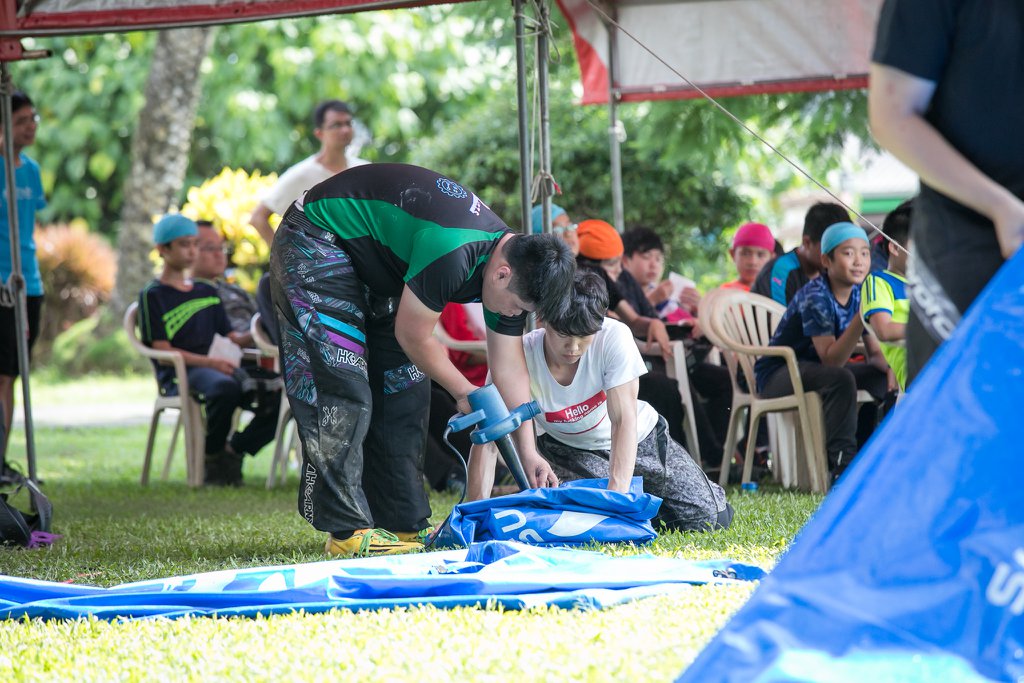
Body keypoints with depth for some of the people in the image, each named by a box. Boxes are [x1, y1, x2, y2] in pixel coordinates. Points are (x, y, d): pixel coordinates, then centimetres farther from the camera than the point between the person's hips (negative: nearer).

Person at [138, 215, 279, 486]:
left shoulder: (207, 292, 25)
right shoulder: (152, 296, 2)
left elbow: (229, 337, 22)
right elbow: (163, 350, -7)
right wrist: (210, 362, -20)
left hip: (216, 368, 7)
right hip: (178, 375, -6)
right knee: (225, 387, -41)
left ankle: (234, 450, -6)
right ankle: (212, 457, -16)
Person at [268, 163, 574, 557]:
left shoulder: (512, 272, -6)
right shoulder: (453, 256, -35)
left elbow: (510, 369, 1)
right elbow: (413, 336, -22)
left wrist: (528, 453, -2)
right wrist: (463, 390, -8)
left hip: (378, 267, 10)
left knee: (404, 392, 6)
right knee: (342, 391, -16)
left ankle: (402, 524, 10)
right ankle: (346, 530, -16)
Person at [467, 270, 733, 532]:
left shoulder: (614, 337, -30)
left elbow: (623, 420, -33)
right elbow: (488, 440, -31)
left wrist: (617, 491, -45)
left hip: (638, 439, 0)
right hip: (569, 450, 0)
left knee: (708, 518, -10)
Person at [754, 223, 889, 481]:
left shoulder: (860, 295, 0)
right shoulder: (815, 297, -23)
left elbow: (875, 354, 5)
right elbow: (831, 359, -30)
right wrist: (861, 316, -40)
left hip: (814, 371, 8)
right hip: (778, 375, -8)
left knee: (881, 376, -6)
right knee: (840, 379, -33)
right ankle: (842, 467, -32)